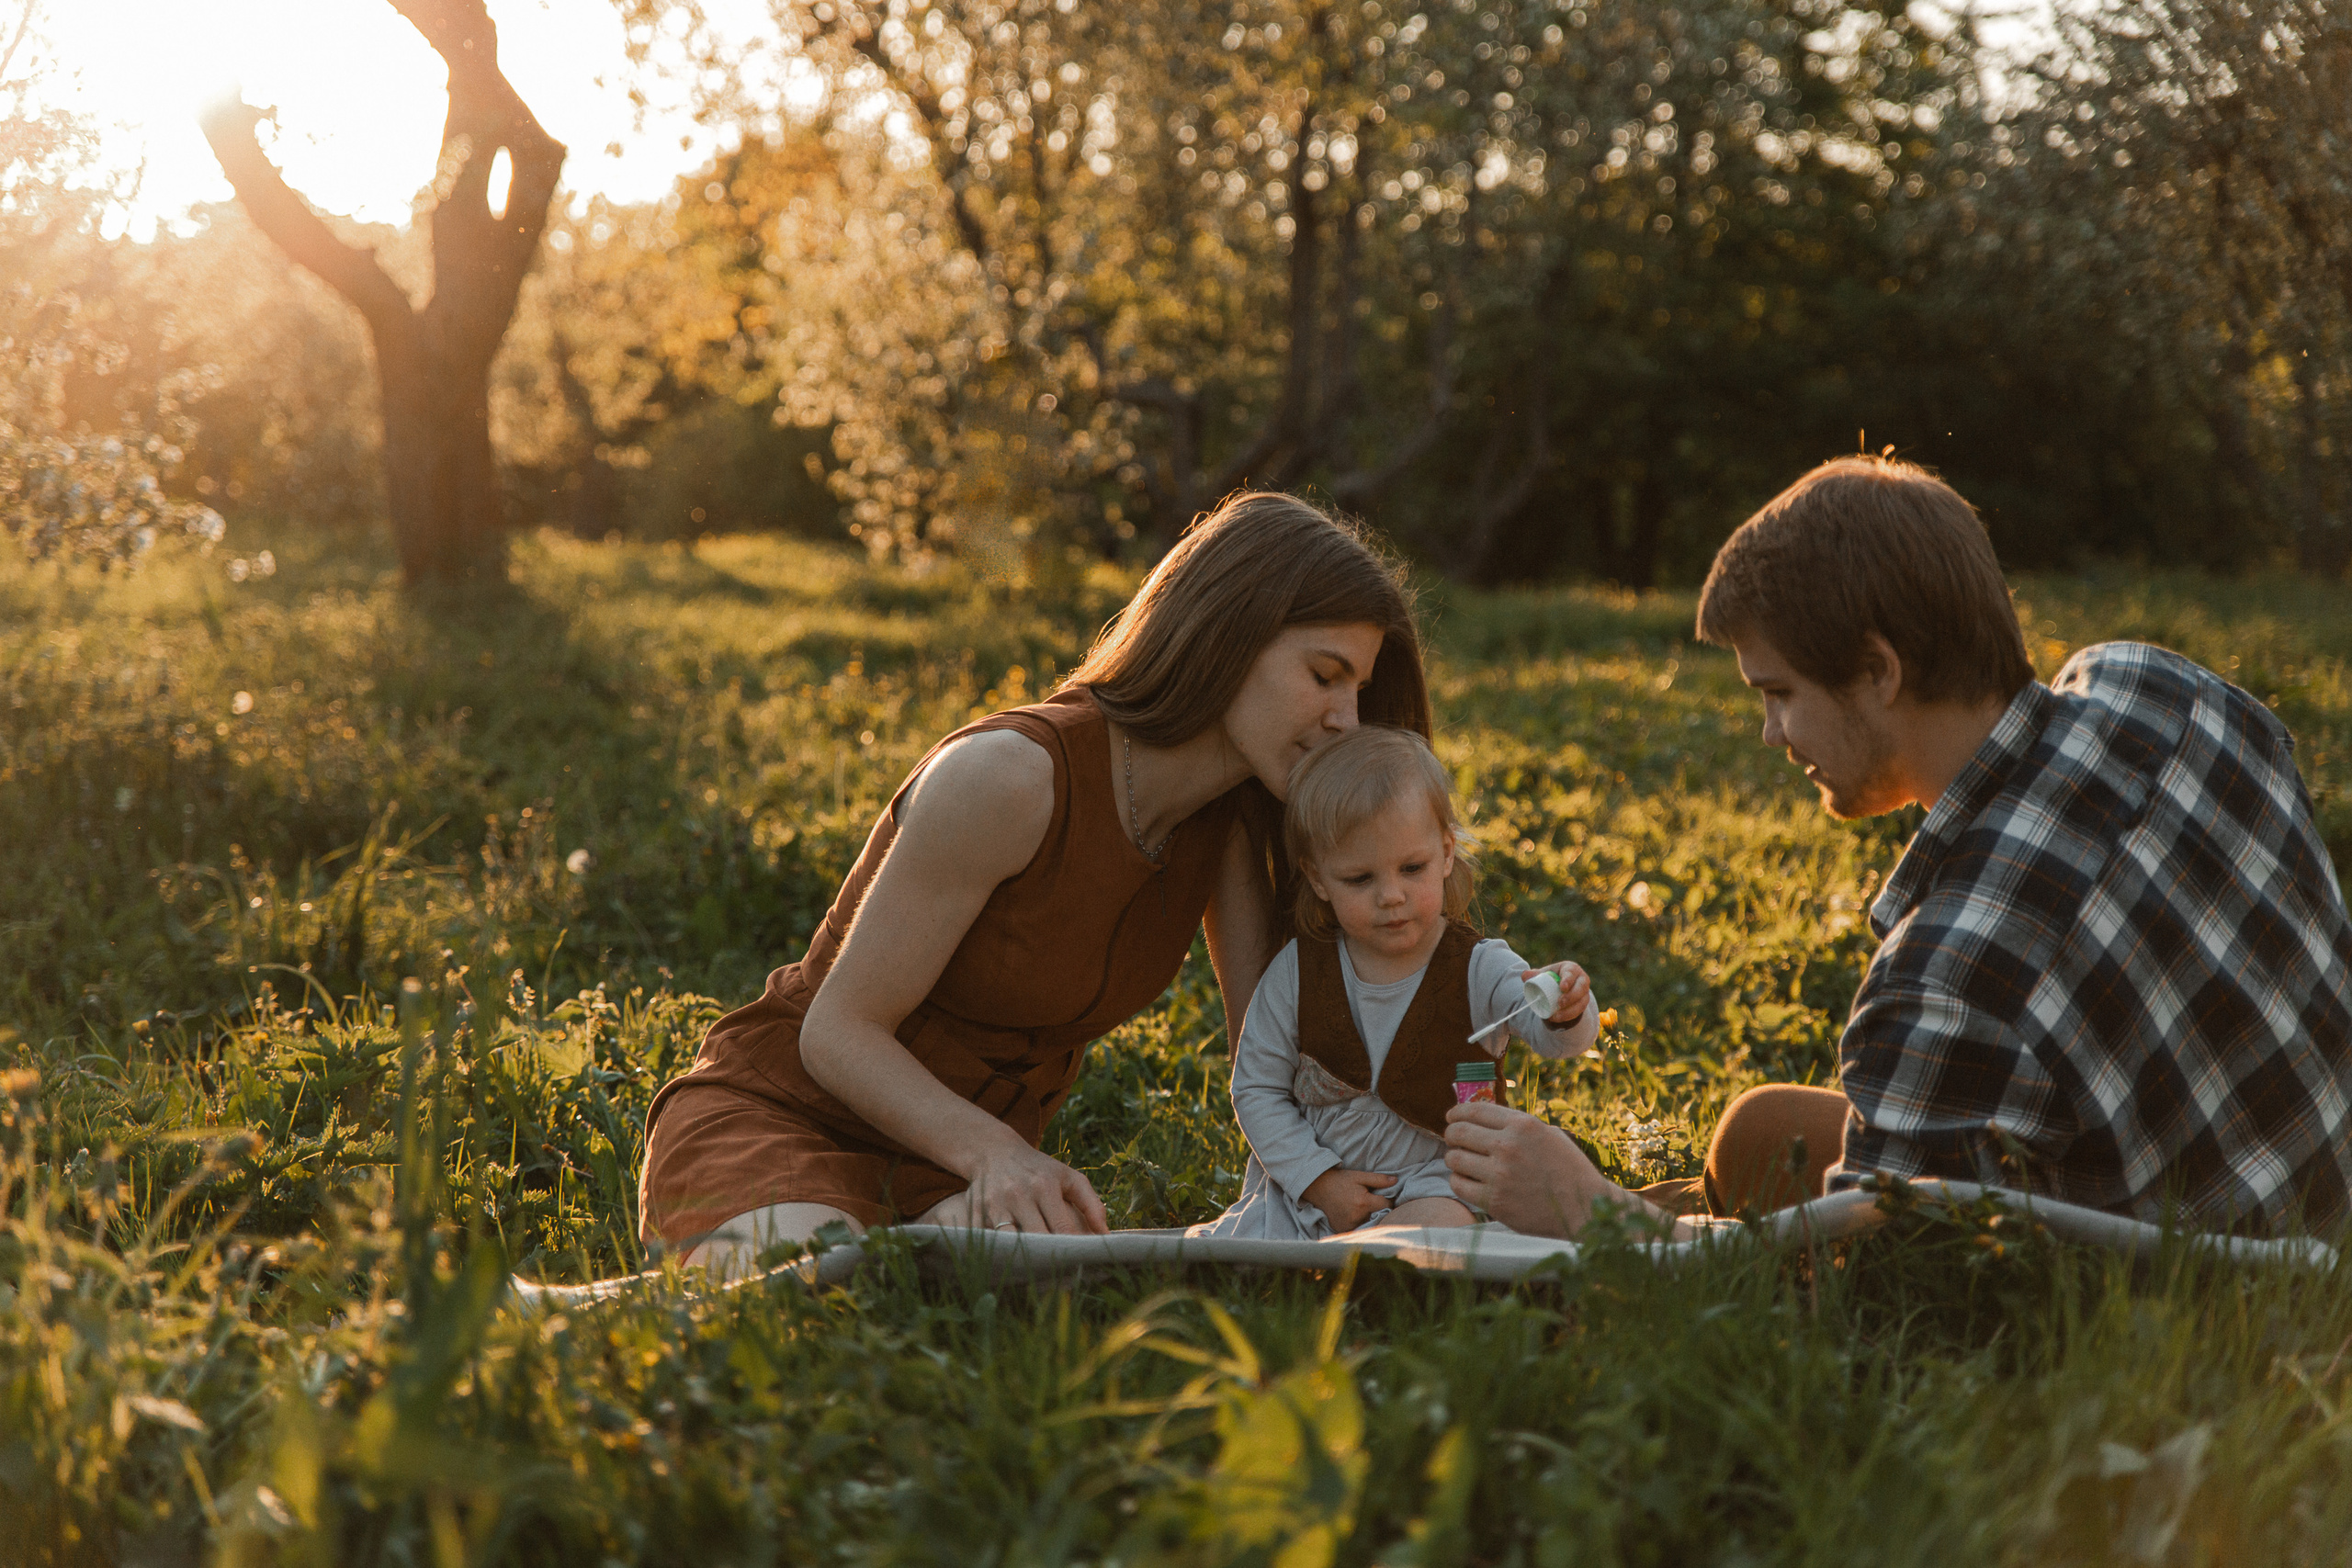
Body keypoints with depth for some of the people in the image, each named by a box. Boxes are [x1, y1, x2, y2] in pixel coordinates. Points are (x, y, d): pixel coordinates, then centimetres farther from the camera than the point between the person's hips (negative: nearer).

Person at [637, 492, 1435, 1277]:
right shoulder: (1008, 777, -25)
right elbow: (838, 1033, -20)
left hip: (955, 1169, 5)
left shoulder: (1232, 823, -2)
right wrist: (997, 1153, -37)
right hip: (773, 1119, -5)